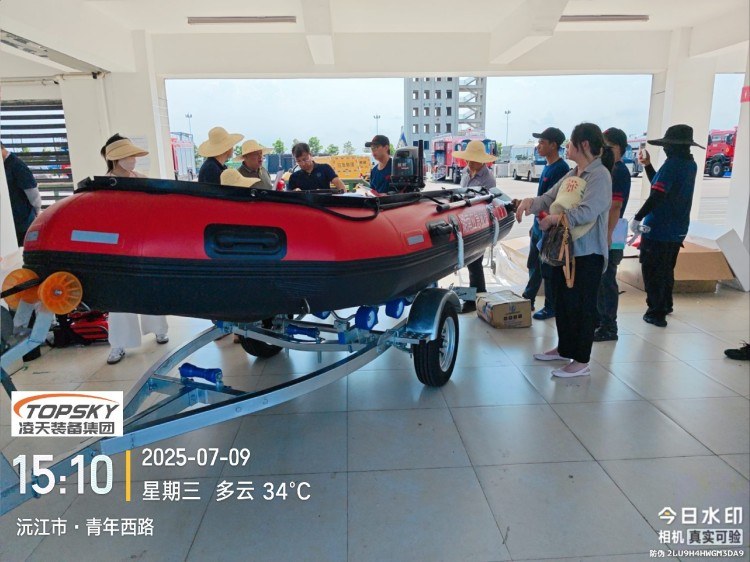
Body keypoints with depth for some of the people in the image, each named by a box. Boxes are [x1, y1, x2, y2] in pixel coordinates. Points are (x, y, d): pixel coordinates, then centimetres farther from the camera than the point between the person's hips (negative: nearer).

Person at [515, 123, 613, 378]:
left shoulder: (599, 175, -14)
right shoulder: (571, 175, 12)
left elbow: (587, 212, -26)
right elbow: (549, 198, 12)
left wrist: (553, 219, -18)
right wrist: (530, 201, -8)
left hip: (587, 253, -9)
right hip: (564, 248, 9)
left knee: (582, 306, 0)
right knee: (562, 302, 18)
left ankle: (581, 362, 12)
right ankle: (564, 348, 35)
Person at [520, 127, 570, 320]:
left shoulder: (561, 168, -17)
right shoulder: (547, 167, 12)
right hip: (539, 226, 9)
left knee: (548, 270, 1)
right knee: (533, 266, 18)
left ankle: (551, 307, 14)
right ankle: (527, 300, 30)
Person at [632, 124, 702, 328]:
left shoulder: (672, 164, -18)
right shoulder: (690, 164, 10)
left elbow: (656, 196, -25)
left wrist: (637, 218, -20)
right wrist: (647, 165, 14)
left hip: (658, 229, -9)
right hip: (677, 230, 9)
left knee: (652, 272, 1)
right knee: (666, 270, 23)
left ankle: (656, 313, 5)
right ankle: (666, 305, 36)